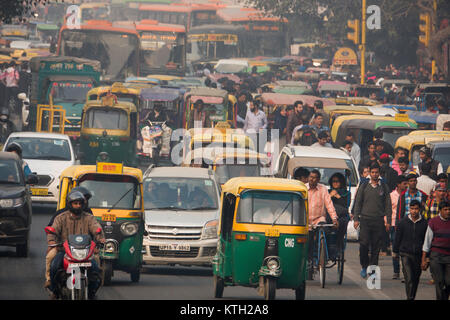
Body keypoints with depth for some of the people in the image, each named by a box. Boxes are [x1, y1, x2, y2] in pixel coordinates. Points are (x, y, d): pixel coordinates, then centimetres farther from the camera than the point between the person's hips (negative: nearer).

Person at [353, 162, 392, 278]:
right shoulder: (363, 187, 9)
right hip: (365, 219, 0)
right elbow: (358, 203, 10)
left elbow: (388, 205, 9)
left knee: (376, 246, -1)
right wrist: (356, 219, 1)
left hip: (379, 221, 1)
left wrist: (388, 221, 3)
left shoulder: (384, 187, 9)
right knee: (364, 244, -10)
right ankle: (364, 266, 5)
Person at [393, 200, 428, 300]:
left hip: (419, 255, 2)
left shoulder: (424, 224, 0)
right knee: (409, 278, -13)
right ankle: (409, 298, -12)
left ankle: (412, 297, 25)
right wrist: (395, 251, 11)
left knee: (416, 279, 10)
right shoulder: (403, 223, -1)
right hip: (406, 254, -2)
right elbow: (397, 238, 8)